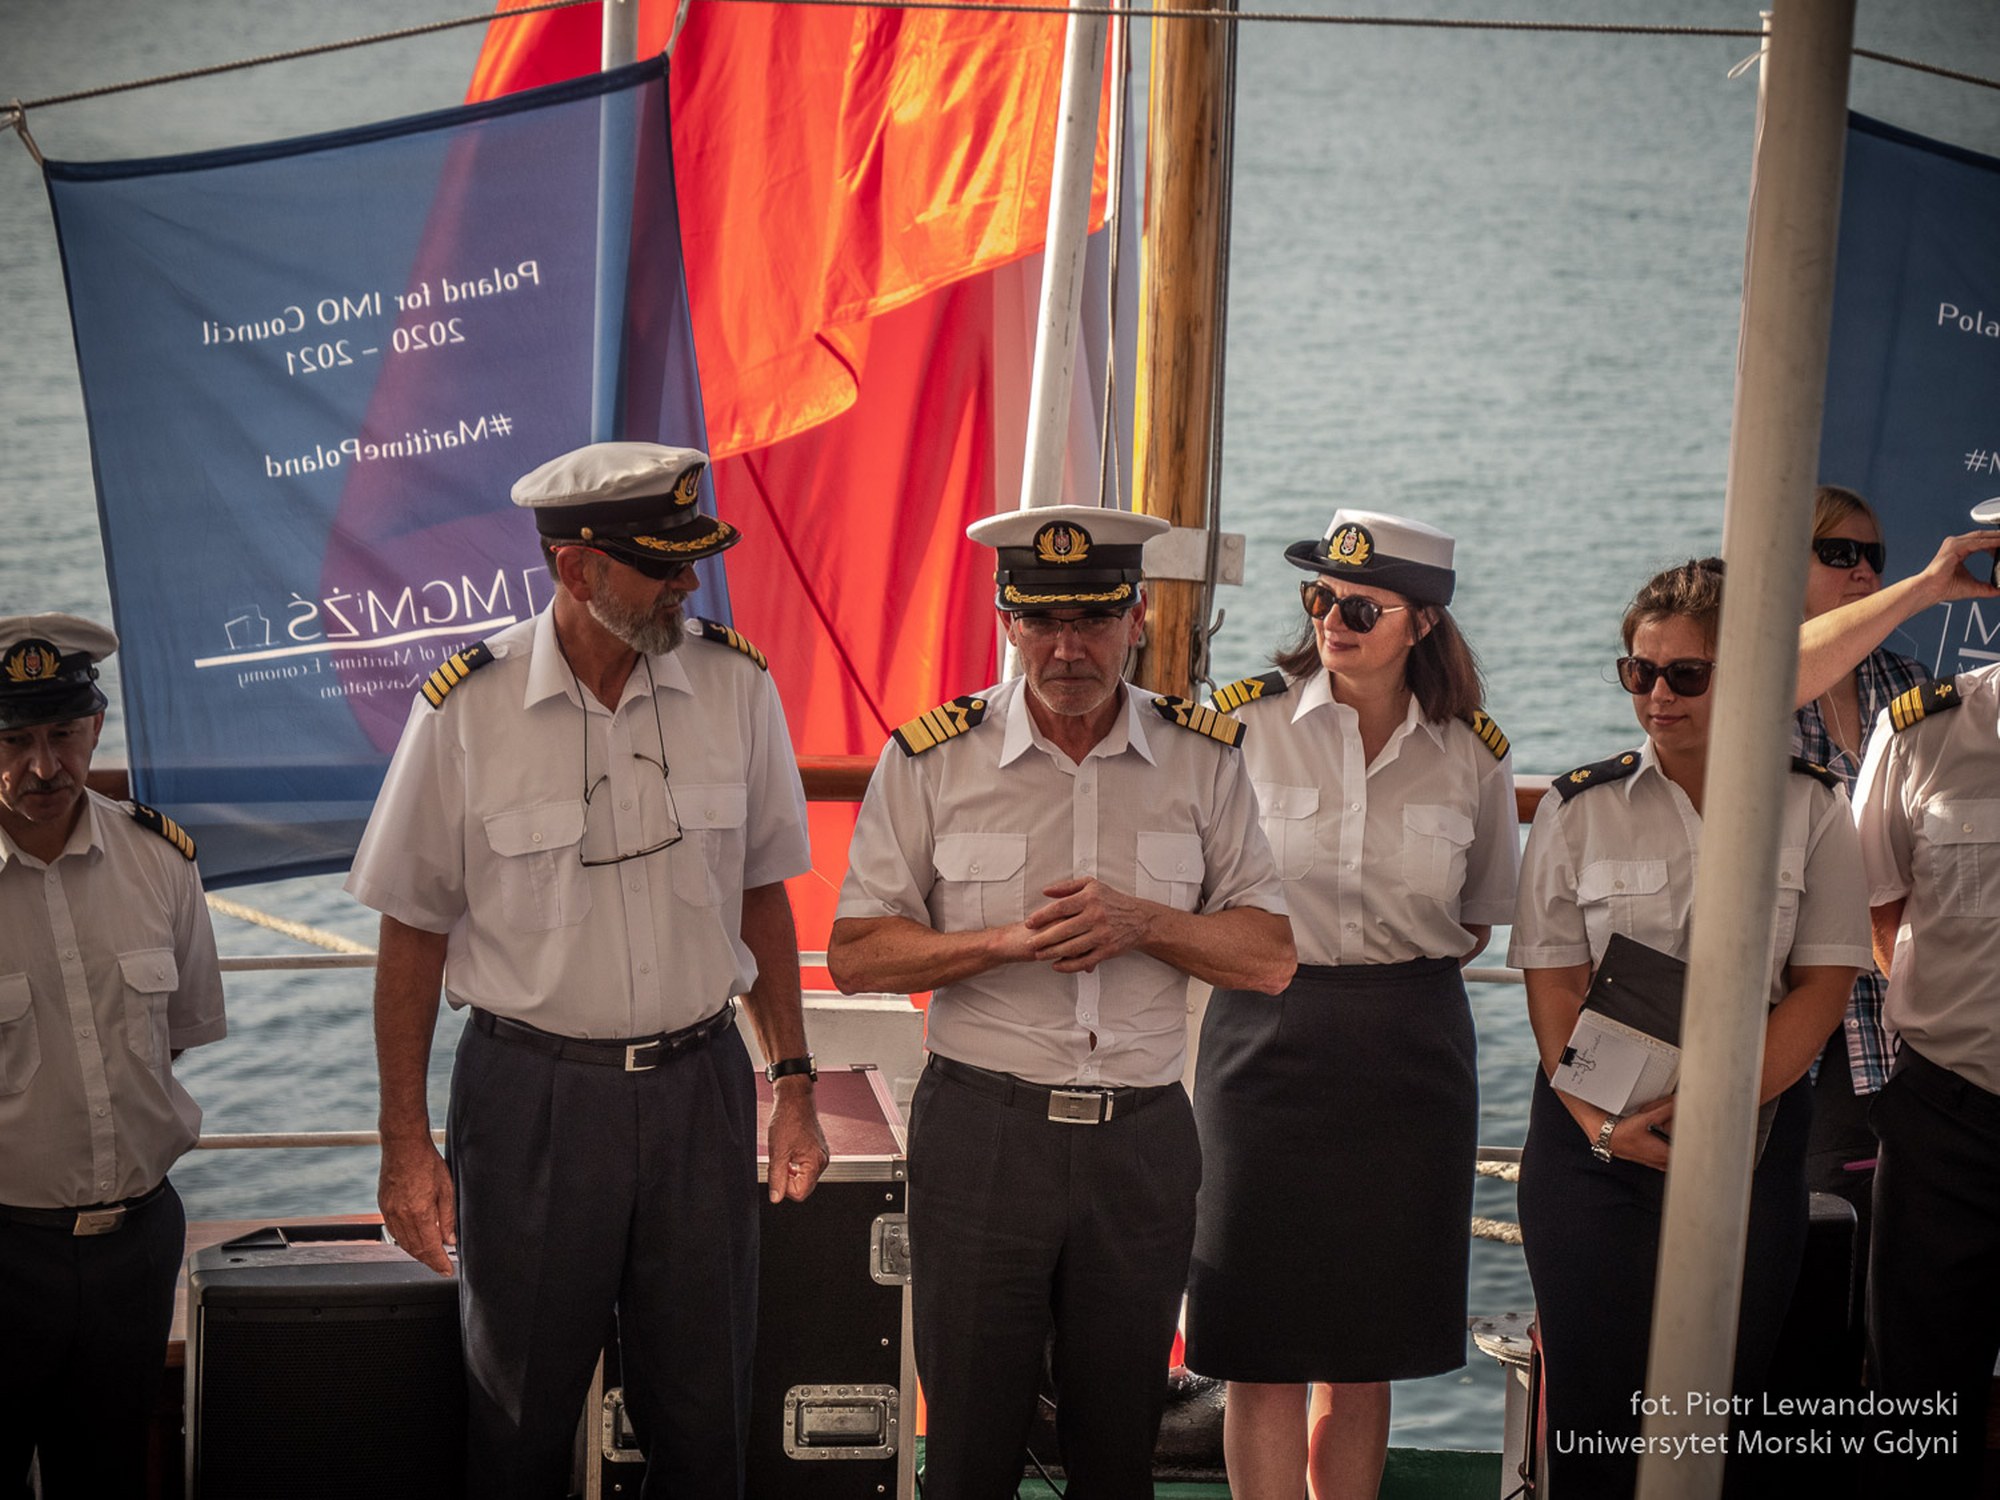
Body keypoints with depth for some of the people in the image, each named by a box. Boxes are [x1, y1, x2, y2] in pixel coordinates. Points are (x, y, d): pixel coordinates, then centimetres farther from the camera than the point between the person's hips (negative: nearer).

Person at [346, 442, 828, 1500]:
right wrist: (404, 1143, -3)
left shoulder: (736, 685, -2)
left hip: (700, 1085, 2)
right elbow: (414, 932, -3)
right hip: (531, 1091, -2)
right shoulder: (466, 709, -10)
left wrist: (792, 1080, 7)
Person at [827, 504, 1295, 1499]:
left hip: (1142, 1140, 2)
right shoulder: (932, 757, -2)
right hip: (981, 1129, -1)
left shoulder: (1204, 758, 2)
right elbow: (856, 954, -2)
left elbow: (1270, 956, 4)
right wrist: (1012, 940, -16)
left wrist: (1142, 921, -14)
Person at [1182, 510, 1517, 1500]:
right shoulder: (1245, 722, -4)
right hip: (1267, 1038, -2)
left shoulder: (1473, 755, 2)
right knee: (1267, 1351, 0)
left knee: (1366, 1349, 10)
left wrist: (1410, 966, 4)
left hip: (1410, 1054, 2)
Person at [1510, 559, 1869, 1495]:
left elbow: (1824, 983, -2)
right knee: (1593, 1392, -1)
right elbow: (1552, 983, 0)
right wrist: (1604, 1121, -15)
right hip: (1596, 1139, 0)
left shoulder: (1811, 809, 2)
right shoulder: (1580, 807, 3)